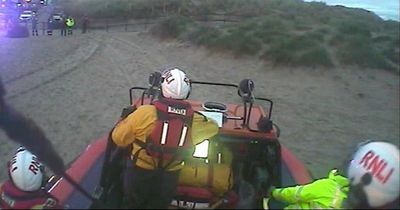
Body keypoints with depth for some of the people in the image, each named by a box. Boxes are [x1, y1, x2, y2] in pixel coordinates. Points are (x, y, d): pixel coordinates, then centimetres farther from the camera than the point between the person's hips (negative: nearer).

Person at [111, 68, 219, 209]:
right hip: (169, 177, 2)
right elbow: (213, 127, 6)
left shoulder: (144, 113, -26)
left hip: (140, 174, -1)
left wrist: (123, 122, 5)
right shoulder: (193, 121, -16)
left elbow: (119, 138, -14)